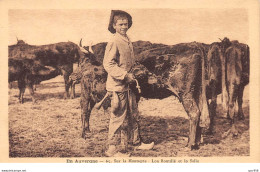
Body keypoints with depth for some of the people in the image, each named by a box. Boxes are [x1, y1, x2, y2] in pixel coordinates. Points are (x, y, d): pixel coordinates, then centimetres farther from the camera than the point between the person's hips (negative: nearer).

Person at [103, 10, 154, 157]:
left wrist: (133, 76, 15)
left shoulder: (128, 41, 12)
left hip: (128, 85, 9)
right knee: (119, 117, -2)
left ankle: (136, 142, 34)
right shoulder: (114, 42, -15)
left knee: (132, 114, 19)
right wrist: (125, 75, -24)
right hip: (118, 86, -9)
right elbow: (108, 64, -22)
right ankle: (113, 150, 10)